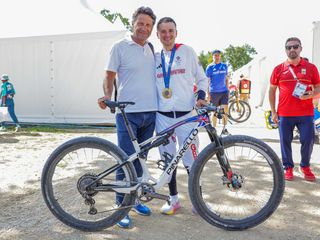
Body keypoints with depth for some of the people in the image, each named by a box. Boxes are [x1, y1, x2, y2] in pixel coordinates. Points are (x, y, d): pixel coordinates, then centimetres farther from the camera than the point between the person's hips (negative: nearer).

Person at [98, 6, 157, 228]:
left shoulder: (152, 48, 14)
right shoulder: (120, 47, -2)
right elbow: (110, 77, -1)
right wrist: (107, 96, -18)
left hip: (150, 113, 5)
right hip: (128, 113, -5)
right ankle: (121, 206, 13)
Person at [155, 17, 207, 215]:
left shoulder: (187, 51, 4)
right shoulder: (155, 58, 12)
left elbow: (202, 78, 7)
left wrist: (201, 97, -9)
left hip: (186, 115, -3)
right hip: (163, 117, 3)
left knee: (191, 160, 0)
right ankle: (174, 199, 25)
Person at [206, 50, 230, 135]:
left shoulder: (224, 66, 9)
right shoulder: (210, 67, -1)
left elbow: (226, 79, 16)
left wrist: (228, 90, 11)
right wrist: (208, 93, -7)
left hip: (224, 91, 3)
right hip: (214, 92, -2)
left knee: (225, 110, -4)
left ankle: (224, 129, 5)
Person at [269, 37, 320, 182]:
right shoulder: (278, 69, 4)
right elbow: (272, 90, 9)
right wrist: (273, 111, 4)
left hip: (306, 114, 0)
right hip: (284, 114, 0)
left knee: (308, 141, 3)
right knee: (285, 142, 5)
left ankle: (305, 166, 25)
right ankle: (288, 167, 21)